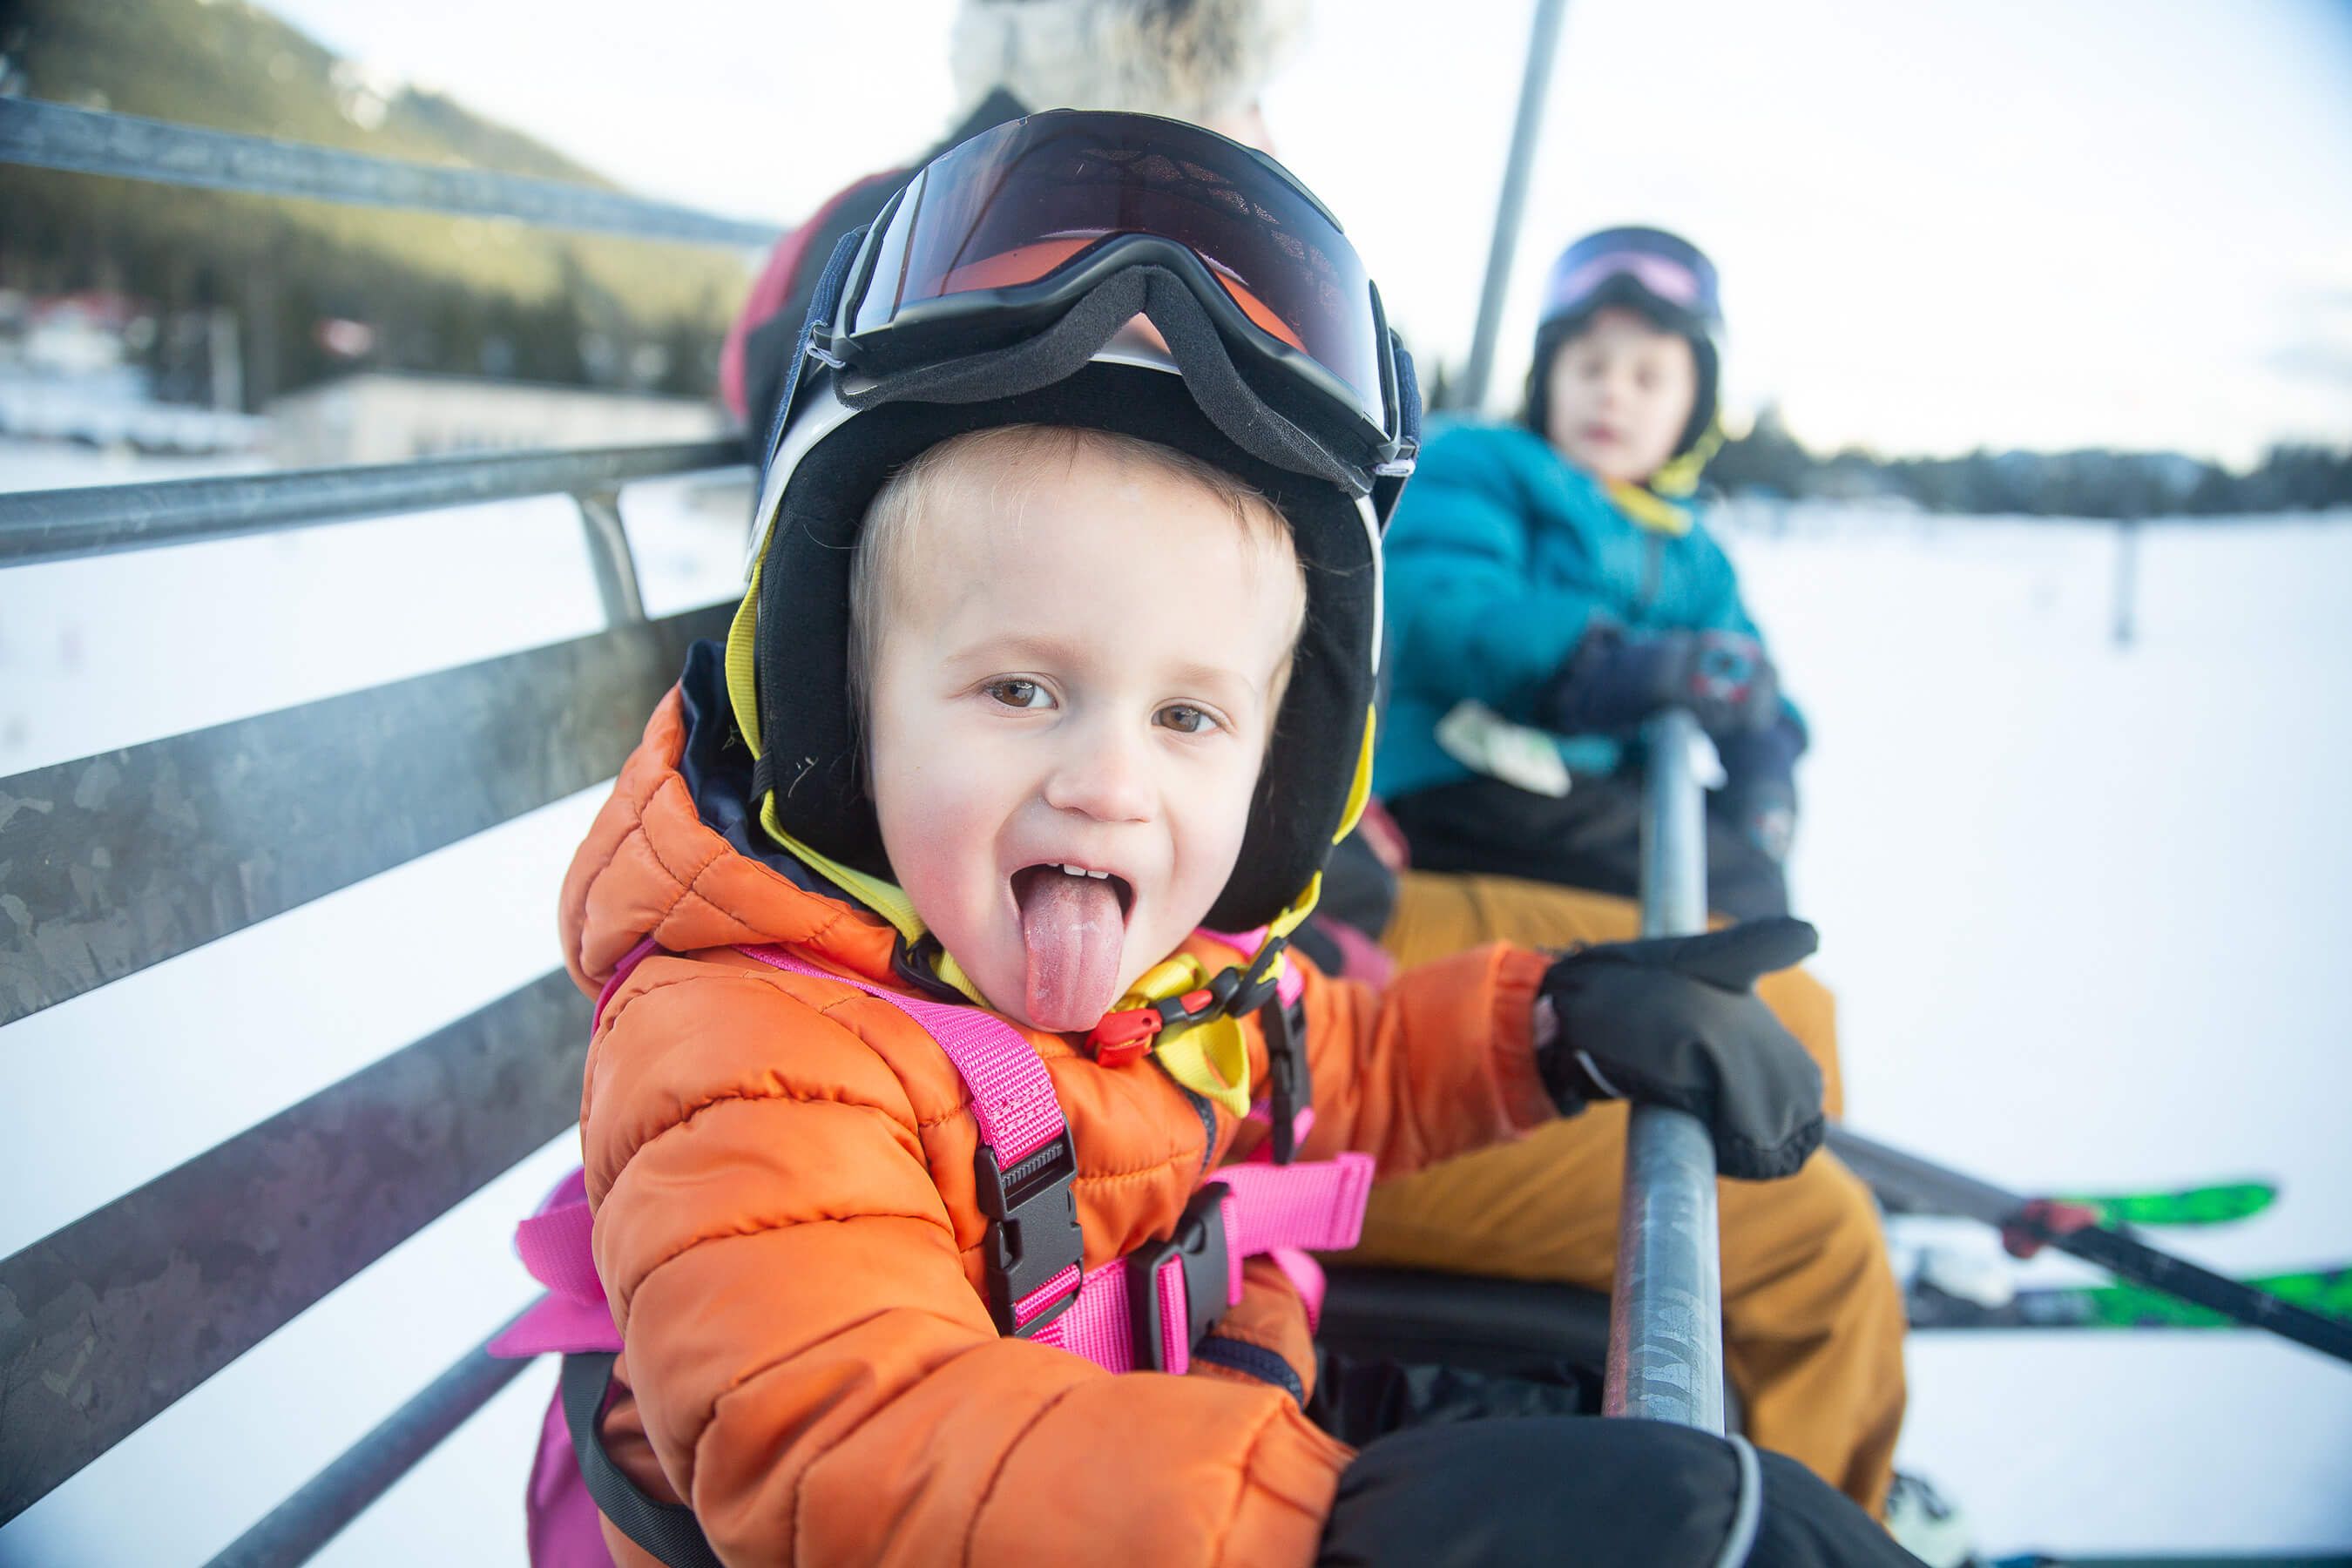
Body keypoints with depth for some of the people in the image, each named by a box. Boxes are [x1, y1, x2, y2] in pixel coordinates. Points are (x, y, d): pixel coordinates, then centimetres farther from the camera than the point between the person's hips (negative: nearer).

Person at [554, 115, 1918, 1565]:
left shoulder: (1185, 964, -4)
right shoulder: (750, 1057, -27)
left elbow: (1334, 1081, 16)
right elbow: (841, 1451, -40)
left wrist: (1552, 1022, -1)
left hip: (1206, 1431, 6)